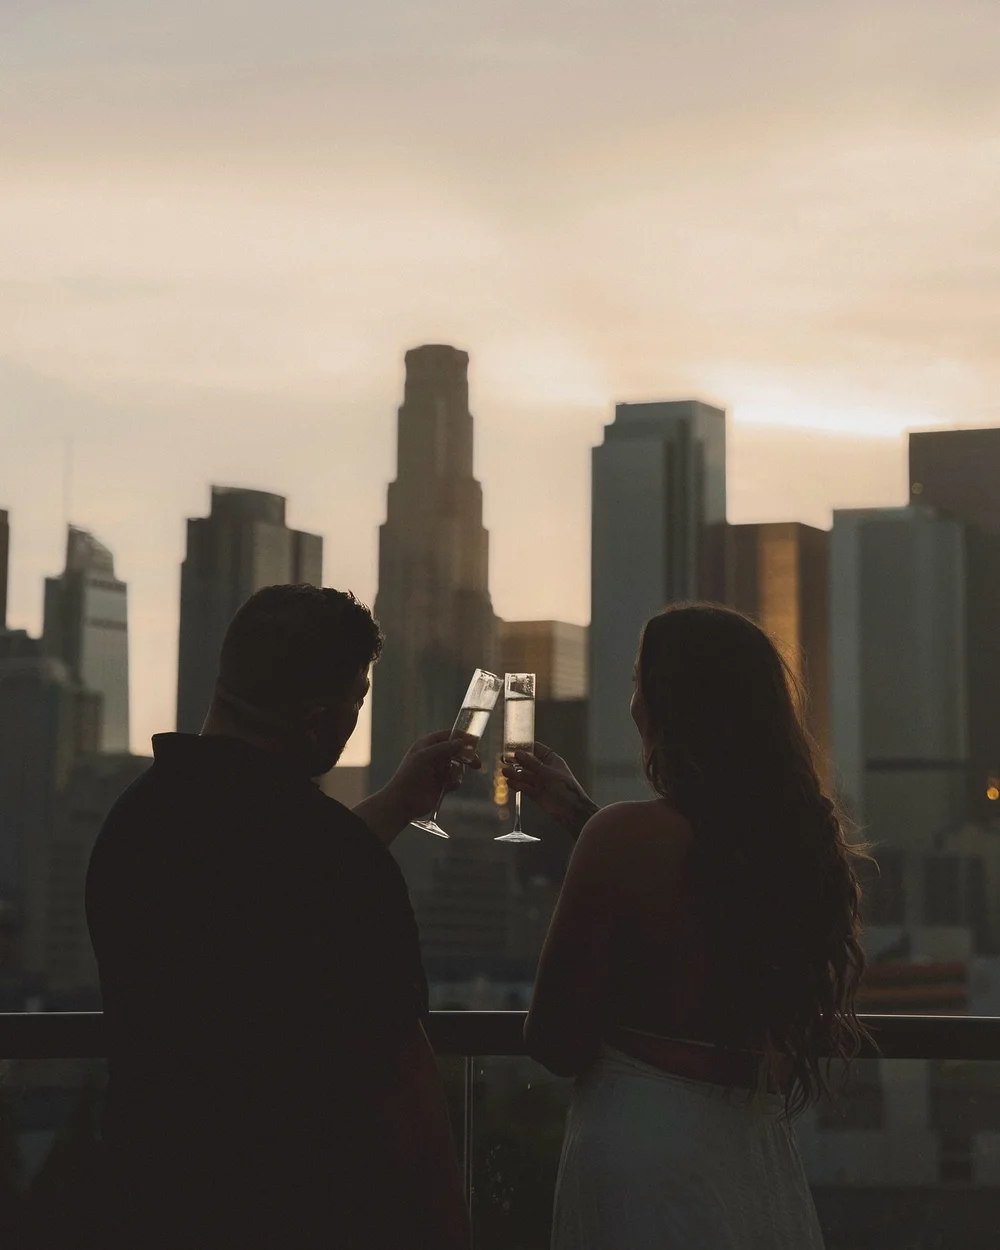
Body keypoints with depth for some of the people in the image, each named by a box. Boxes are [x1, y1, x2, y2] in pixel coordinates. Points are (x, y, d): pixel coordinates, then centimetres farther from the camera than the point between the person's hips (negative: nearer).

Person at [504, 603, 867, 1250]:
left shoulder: (626, 835, -19)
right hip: (763, 1148, 6)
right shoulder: (807, 833, -2)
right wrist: (581, 813, 25)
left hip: (644, 1141, -6)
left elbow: (556, 1041, -14)